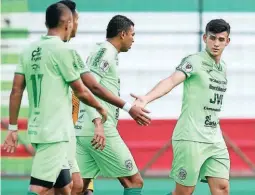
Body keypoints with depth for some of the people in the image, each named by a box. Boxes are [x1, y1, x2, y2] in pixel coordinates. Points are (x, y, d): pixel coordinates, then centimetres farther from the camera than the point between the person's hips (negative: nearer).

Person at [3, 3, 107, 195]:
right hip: (55, 132, -8)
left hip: (37, 129, 8)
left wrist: (13, 128, 13)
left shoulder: (29, 50, 9)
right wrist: (101, 109, 13)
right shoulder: (64, 50, -10)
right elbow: (81, 91, -4)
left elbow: (16, 91, 8)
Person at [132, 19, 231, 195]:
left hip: (215, 140, 7)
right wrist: (146, 99, -42)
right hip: (190, 138, -7)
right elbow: (171, 81, -25)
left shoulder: (223, 68, 14)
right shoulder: (194, 61, -9)